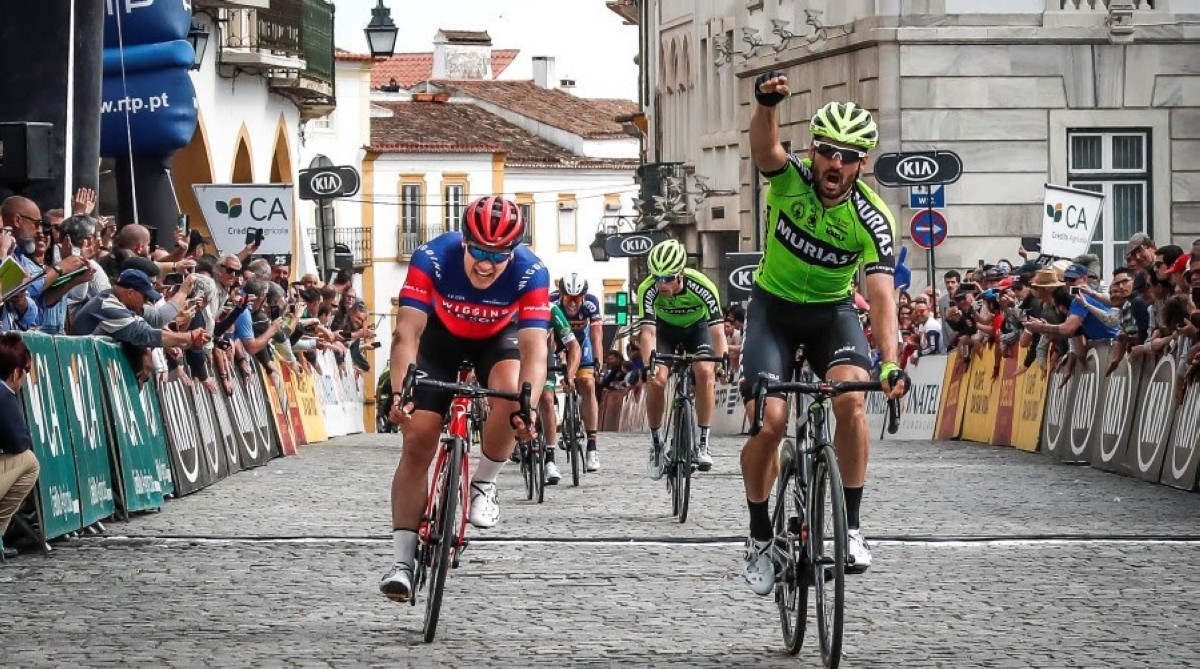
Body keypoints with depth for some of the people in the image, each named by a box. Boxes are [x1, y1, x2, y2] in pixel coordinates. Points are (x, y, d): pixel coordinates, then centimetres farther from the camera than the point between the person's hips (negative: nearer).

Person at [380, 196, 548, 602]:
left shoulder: (530, 273, -32)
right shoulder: (432, 258, -34)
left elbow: (534, 348, -37)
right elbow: (407, 332, -38)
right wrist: (399, 393, -52)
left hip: (498, 338, 0)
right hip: (442, 336, 0)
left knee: (510, 391, -33)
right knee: (418, 440, -11)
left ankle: (483, 486, -7)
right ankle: (402, 561, -9)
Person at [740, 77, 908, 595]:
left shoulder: (873, 220, -21)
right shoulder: (790, 179, -20)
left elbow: (882, 297, -29)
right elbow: (763, 146, -43)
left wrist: (891, 362, -46)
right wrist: (766, 104, -66)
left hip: (832, 311, 0)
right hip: (774, 306, 0)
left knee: (851, 398, -28)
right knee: (769, 421, -17)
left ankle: (851, 527, -15)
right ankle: (760, 538, 4)